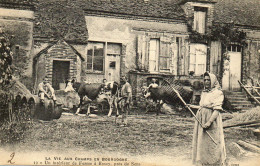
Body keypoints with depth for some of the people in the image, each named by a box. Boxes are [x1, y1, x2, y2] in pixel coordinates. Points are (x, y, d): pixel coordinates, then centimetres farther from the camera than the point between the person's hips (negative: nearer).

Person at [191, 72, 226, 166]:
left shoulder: (218, 93, -8)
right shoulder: (204, 92, 16)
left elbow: (217, 109, -16)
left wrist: (209, 122, -23)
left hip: (212, 120, -7)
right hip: (201, 120, 7)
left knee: (212, 144, -5)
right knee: (200, 142, 9)